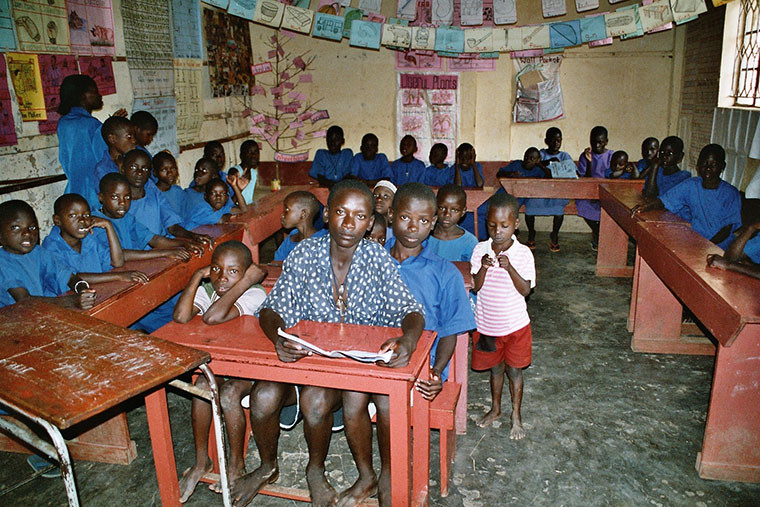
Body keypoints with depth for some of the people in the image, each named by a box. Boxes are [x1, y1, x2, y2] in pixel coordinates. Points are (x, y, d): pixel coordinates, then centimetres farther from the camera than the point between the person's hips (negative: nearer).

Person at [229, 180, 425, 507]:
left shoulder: (377, 259, -9)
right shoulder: (305, 253, -7)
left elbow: (410, 310, -13)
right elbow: (272, 308, -9)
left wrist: (408, 340, -37)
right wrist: (279, 337, -33)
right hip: (303, 353, 2)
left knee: (316, 398, -28)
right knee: (263, 397, -21)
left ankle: (316, 470, 7)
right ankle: (268, 467, 14)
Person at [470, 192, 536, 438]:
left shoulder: (523, 253, -12)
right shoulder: (480, 250, -7)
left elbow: (525, 290, -16)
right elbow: (476, 287, -8)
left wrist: (510, 268, -30)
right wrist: (483, 268, -27)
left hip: (515, 324, -2)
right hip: (487, 323, 2)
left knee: (514, 369, 13)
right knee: (495, 367, 20)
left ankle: (516, 416, 31)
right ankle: (495, 408, 41)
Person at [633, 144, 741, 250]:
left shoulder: (731, 194, -5)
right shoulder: (691, 185, 3)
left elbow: (727, 229, -9)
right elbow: (664, 200, -3)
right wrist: (646, 206, -24)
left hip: (718, 247, -4)